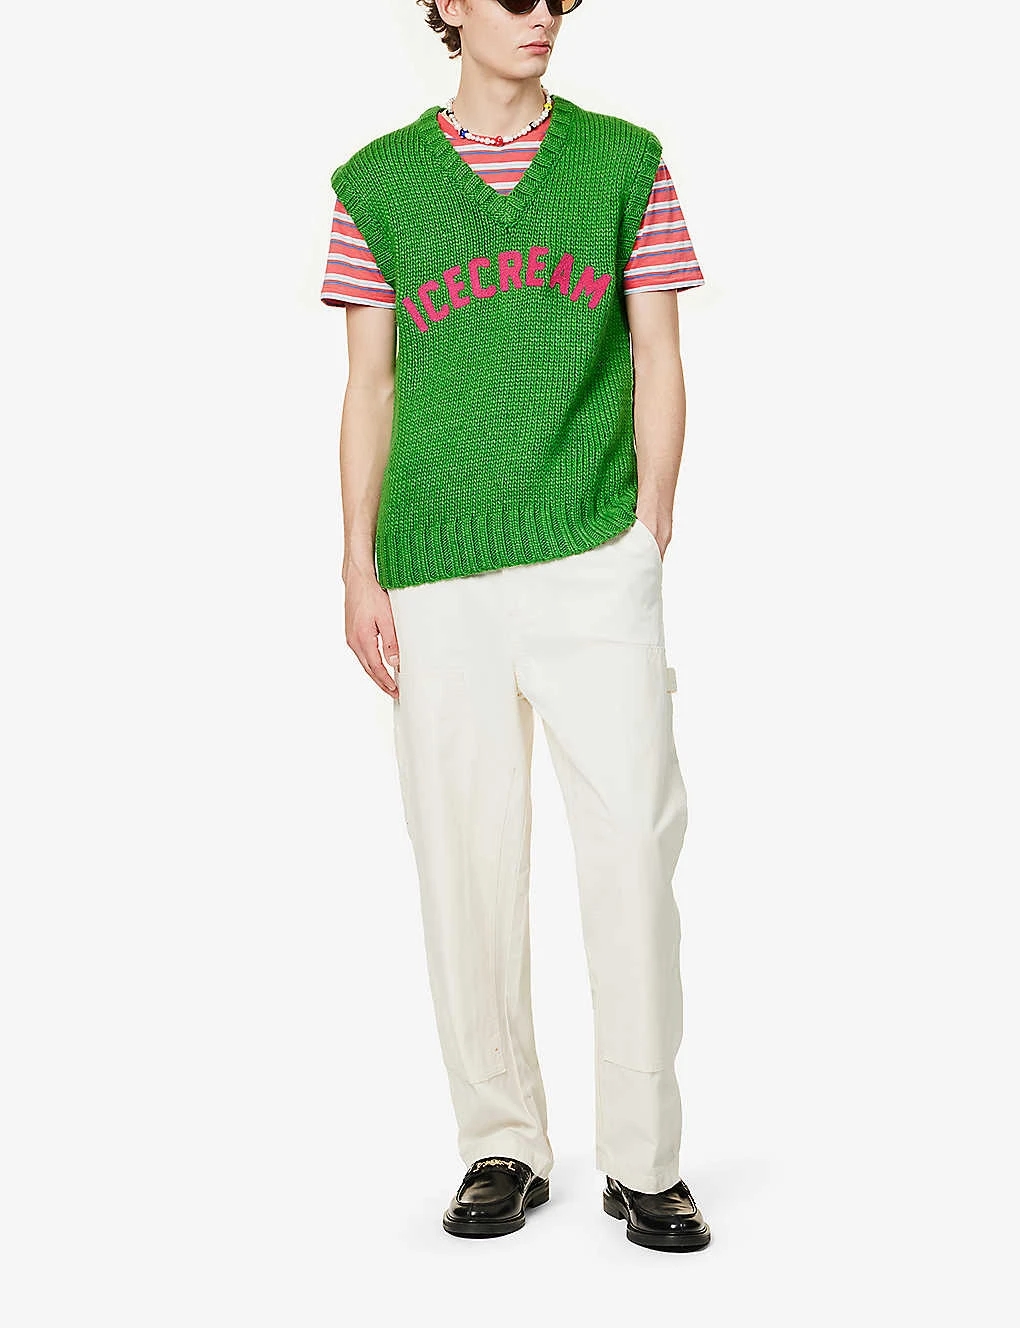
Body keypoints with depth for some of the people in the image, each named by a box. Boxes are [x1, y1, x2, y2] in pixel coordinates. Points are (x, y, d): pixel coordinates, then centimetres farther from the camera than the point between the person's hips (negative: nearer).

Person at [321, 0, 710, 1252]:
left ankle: (644, 1159, 8)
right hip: (437, 570, 1)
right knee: (464, 856, 4)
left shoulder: (625, 161, 11)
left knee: (633, 839, -5)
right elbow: (369, 385, 11)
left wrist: (649, 537, -1)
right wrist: (358, 568, 4)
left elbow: (658, 364, 8)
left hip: (594, 557, -1)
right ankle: (500, 1145, 18)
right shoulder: (379, 182, 11)